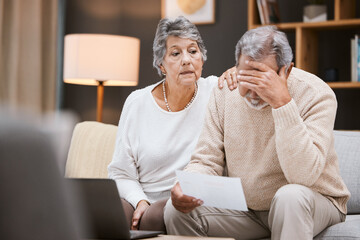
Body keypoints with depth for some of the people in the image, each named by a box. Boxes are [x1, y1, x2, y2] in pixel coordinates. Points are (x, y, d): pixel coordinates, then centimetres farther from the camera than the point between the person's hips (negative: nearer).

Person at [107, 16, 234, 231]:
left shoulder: (215, 91, -1)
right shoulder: (138, 102, 4)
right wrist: (139, 201, -12)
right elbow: (120, 173, 6)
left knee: (157, 216, -33)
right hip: (145, 200, 2)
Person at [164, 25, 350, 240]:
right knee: (177, 209, -17)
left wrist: (282, 102, -36)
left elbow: (303, 176, -33)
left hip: (314, 202, -3)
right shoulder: (224, 92, -5)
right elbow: (207, 161, -2)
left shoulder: (316, 94, -20)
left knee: (292, 196, -37)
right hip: (245, 209, 4)